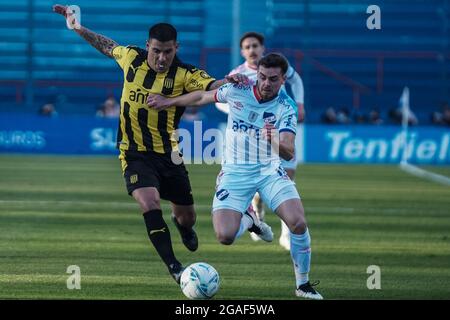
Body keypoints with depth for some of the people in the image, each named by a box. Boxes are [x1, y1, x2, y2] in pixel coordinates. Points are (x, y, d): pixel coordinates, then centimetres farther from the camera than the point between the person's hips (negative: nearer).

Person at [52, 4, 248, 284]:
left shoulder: (185, 75, -12)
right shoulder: (132, 58, -4)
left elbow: (212, 86, -30)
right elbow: (107, 45, 17)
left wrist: (228, 81, -51)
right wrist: (78, 28, 20)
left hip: (169, 154, 1)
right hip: (135, 153, -1)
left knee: (187, 217, 13)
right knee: (150, 202, -26)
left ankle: (183, 226, 53)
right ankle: (173, 267, -19)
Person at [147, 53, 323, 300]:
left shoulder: (286, 107, -11)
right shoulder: (237, 91, -6)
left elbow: (289, 153, -22)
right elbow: (203, 97, 14)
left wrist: (274, 141, -44)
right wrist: (168, 102, 21)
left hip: (270, 171, -1)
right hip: (235, 172, 1)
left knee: (298, 223, -24)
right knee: (225, 236, -19)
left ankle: (303, 285, -2)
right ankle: (247, 221, 20)